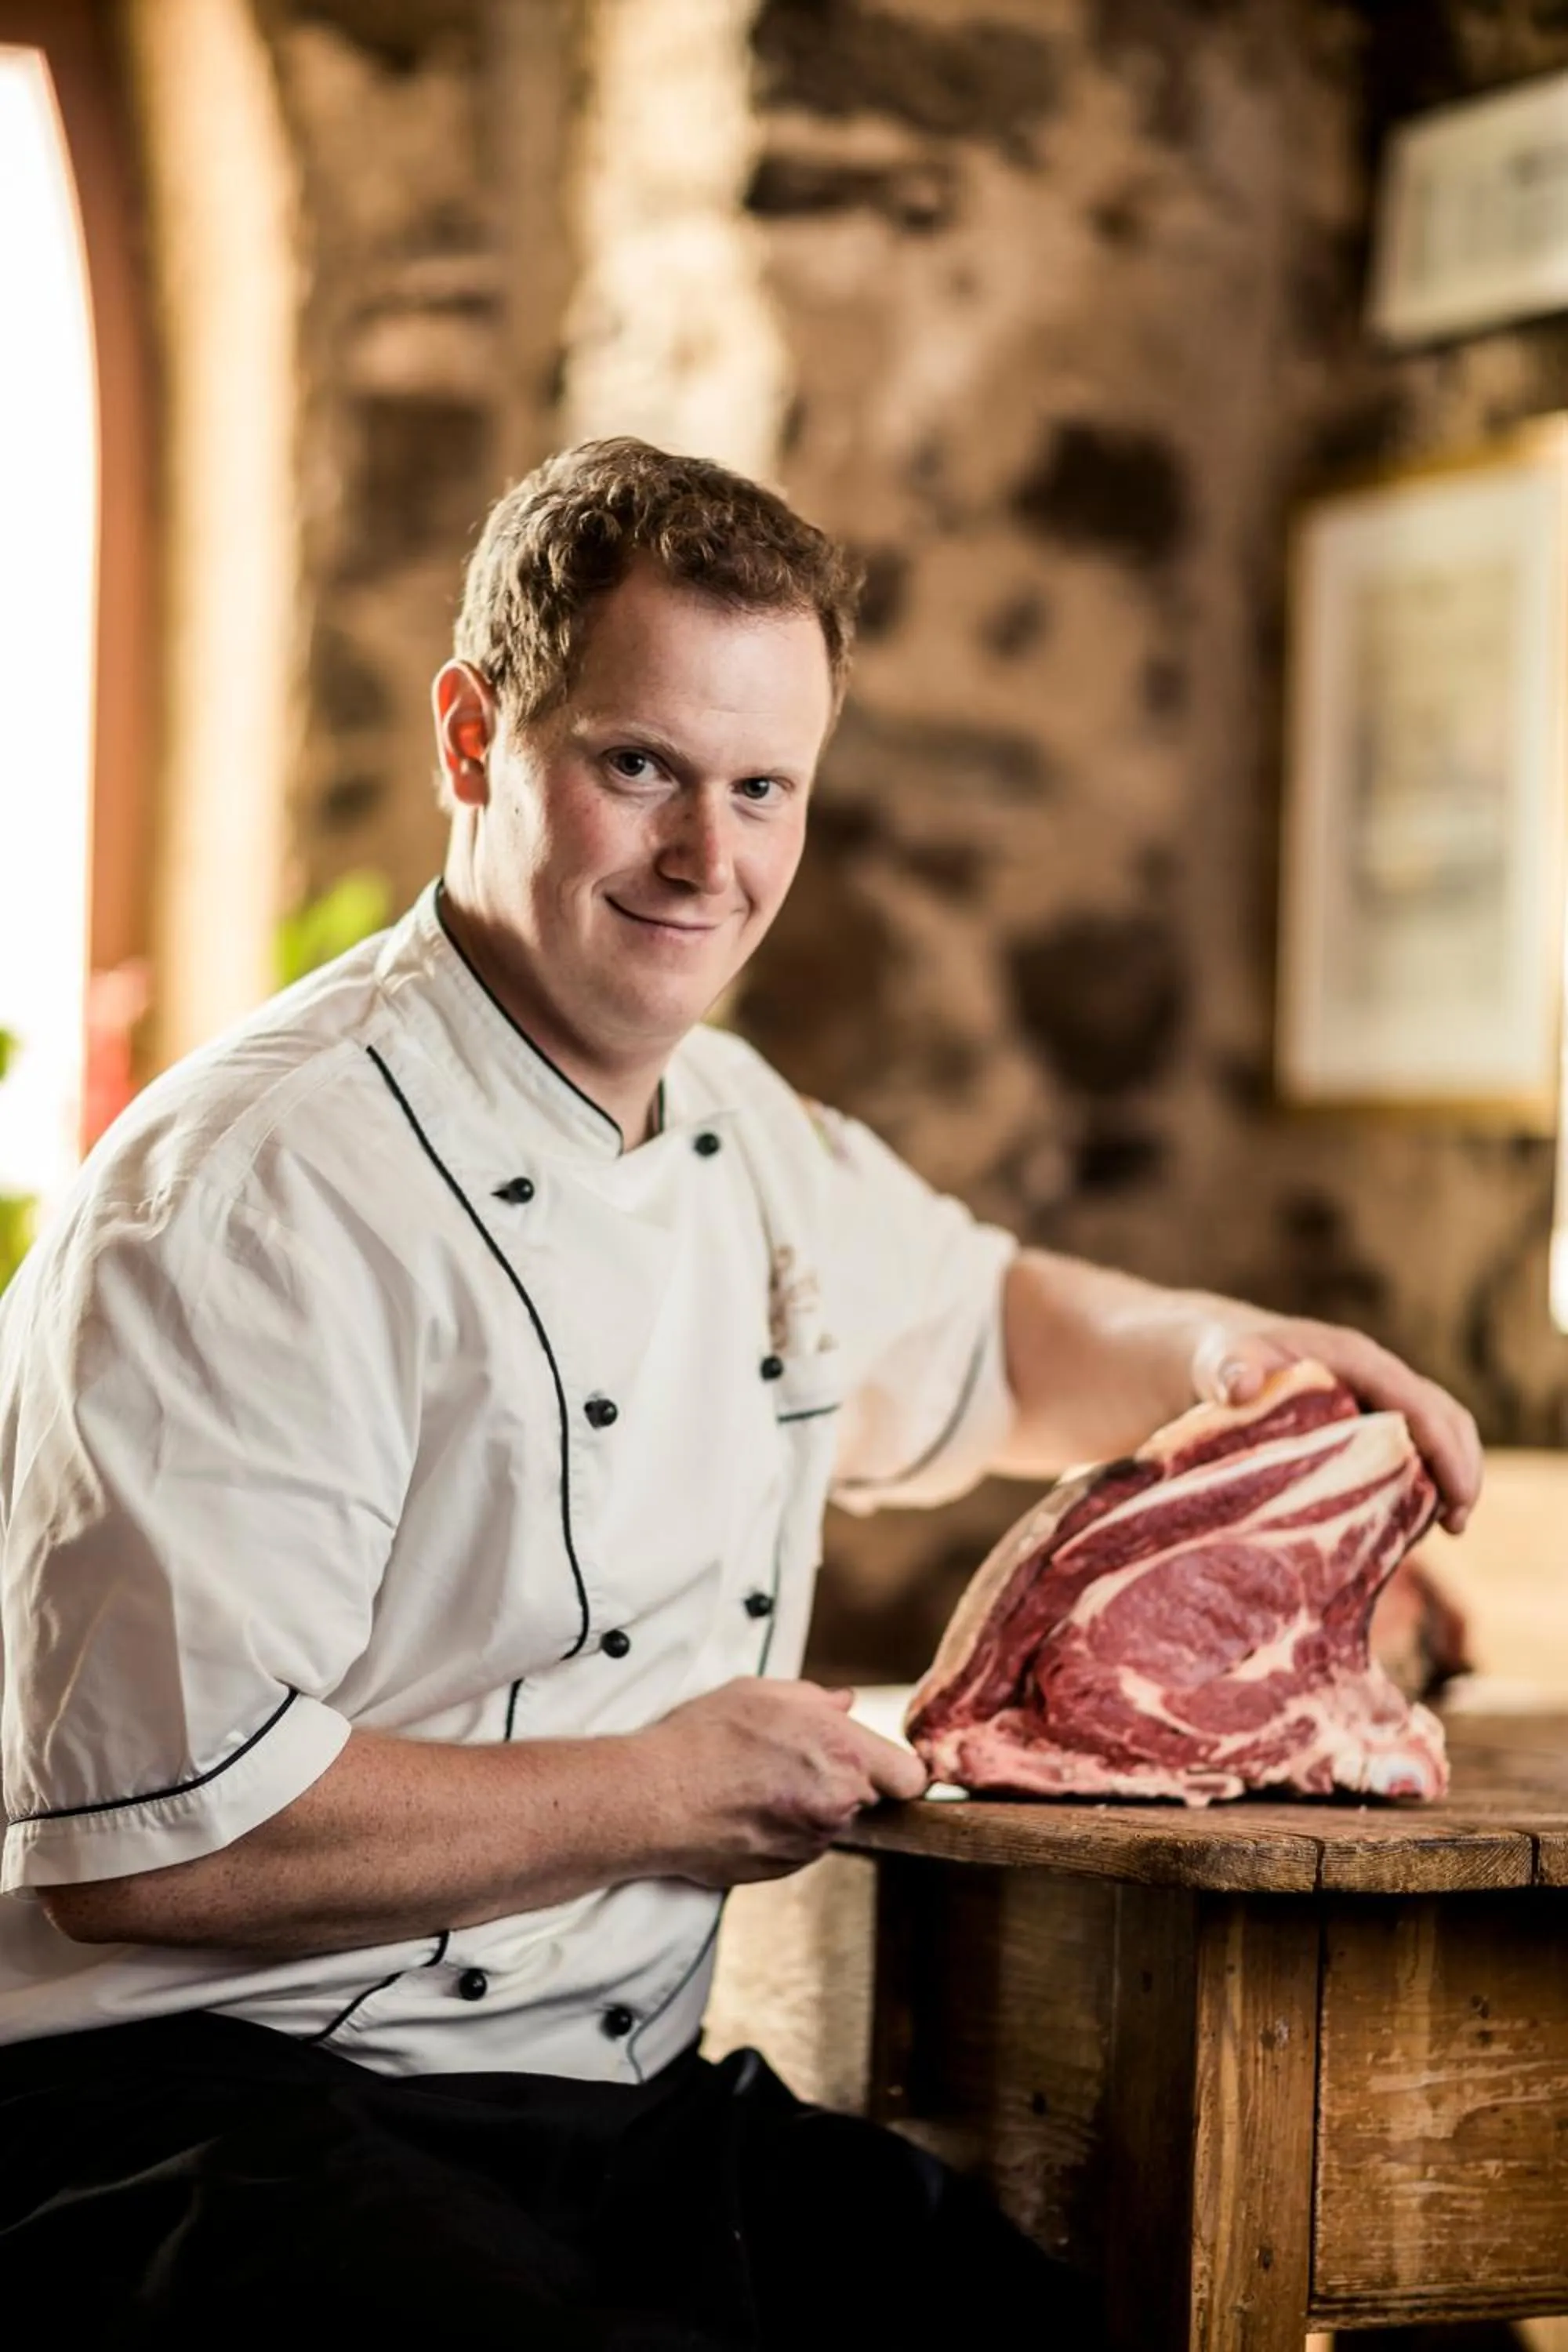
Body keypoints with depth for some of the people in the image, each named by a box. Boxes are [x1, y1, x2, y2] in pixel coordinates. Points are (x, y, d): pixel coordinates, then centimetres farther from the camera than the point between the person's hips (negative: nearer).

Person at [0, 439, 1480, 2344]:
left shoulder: (745, 1136, 12)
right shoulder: (243, 1198, -17)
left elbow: (975, 1329, 35)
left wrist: (1218, 1352, 13)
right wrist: (652, 1796, -14)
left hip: (623, 2110, 8)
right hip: (212, 2107, -8)